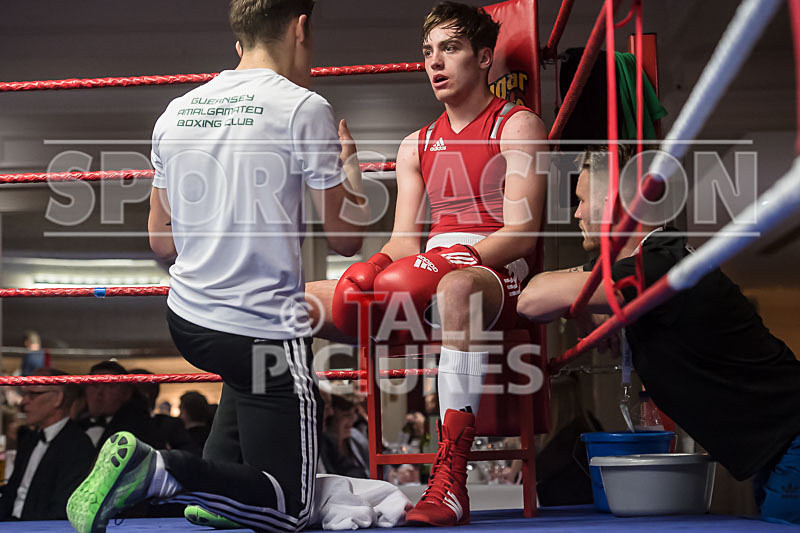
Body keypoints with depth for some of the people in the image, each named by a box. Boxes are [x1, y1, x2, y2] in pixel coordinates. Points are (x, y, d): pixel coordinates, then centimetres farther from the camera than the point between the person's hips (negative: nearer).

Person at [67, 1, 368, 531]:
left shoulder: (176, 112, 7)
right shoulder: (304, 108, -11)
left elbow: (161, 241, 12)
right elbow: (346, 238, -6)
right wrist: (349, 161, 12)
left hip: (186, 321, 7)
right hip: (266, 333, -7)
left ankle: (220, 475, 24)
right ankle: (154, 471, -16)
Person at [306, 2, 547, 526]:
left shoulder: (518, 125, 4)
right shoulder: (417, 145, 23)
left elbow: (522, 231, -8)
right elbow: (404, 242, 16)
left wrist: (456, 257, -24)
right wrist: (373, 267, -8)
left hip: (498, 275, -6)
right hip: (428, 282, 7)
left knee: (455, 290, -44)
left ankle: (450, 482, -47)